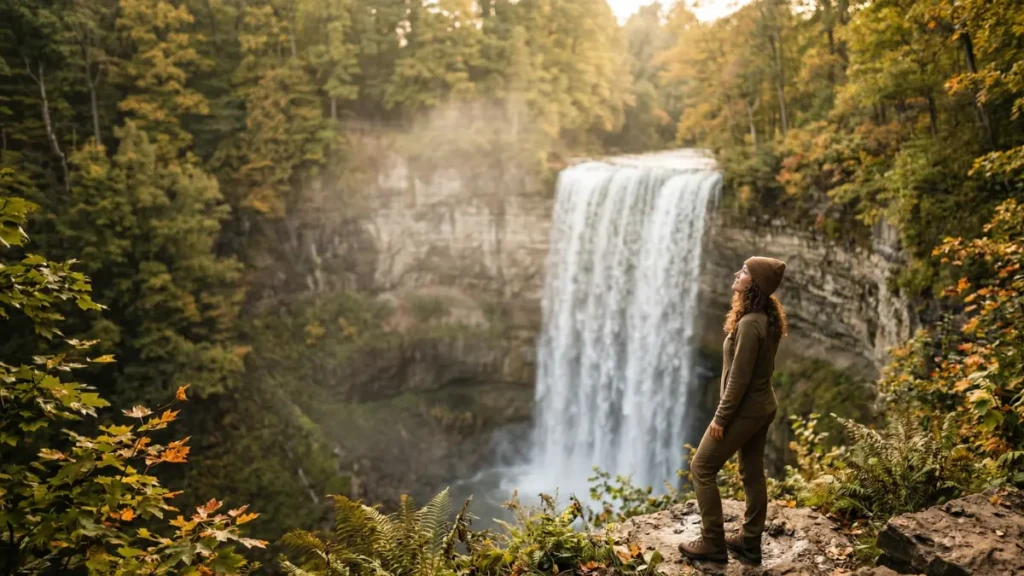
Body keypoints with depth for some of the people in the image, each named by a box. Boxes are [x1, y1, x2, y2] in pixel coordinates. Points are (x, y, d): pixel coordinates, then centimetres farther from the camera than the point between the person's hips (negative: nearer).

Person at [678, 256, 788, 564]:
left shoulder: (749, 323, -25)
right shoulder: (767, 318, 5)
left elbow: (739, 378, -23)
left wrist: (721, 417, -16)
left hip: (745, 410, -9)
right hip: (763, 406, 9)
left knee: (701, 468, 2)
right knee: (753, 474, 16)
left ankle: (713, 543, 10)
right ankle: (749, 542, 27)